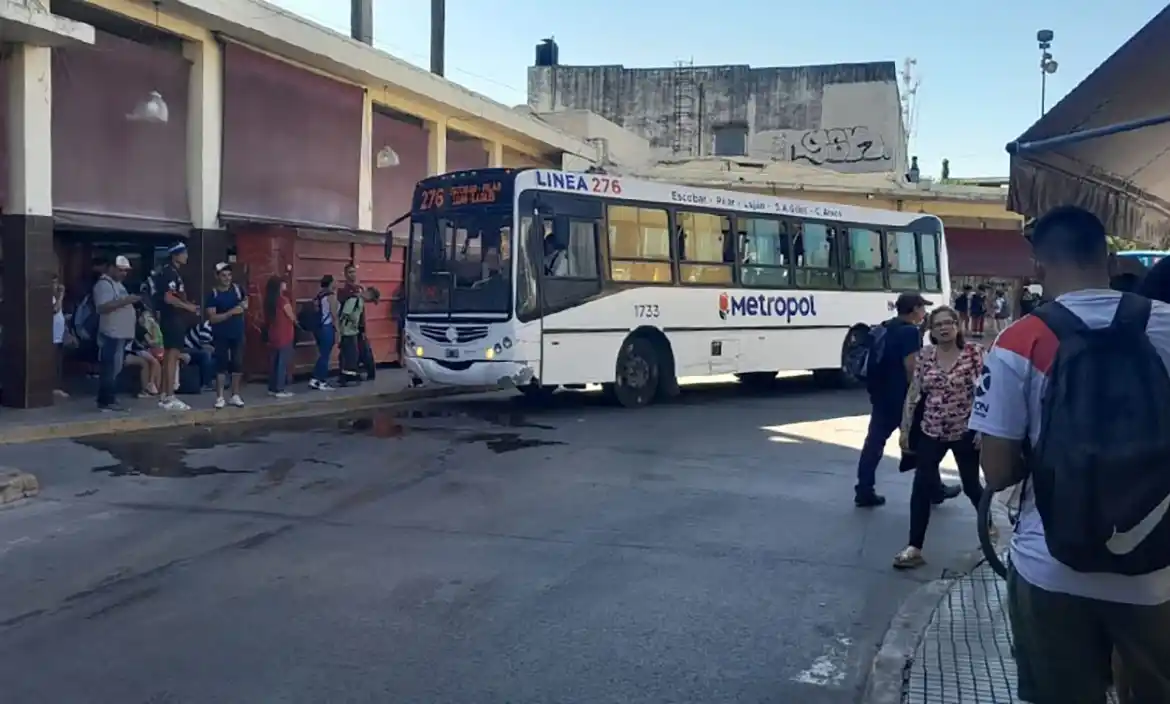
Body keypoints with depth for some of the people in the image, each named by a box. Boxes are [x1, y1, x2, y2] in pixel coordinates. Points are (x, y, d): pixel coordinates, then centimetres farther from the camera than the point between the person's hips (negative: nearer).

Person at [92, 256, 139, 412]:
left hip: (121, 334, 10)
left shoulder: (117, 283, 21)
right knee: (109, 369, -9)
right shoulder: (104, 284, -11)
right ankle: (106, 401, -7)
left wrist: (130, 304, 17)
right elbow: (102, 307, -24)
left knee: (115, 369, 12)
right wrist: (125, 301, -26)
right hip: (111, 335, -10)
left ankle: (110, 399, 17)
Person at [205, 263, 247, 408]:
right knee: (221, 365, -1)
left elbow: (246, 302, 20)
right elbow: (212, 318, -14)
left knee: (238, 364, 6)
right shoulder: (213, 294, -7)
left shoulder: (237, 289, 3)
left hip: (238, 334, 3)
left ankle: (235, 395, 17)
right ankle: (220, 397, 5)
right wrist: (230, 312, -23)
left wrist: (244, 305, -3)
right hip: (221, 336, -3)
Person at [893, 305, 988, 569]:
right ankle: (914, 548, 0)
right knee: (921, 487, -5)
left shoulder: (974, 353, -8)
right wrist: (905, 429, 2)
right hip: (931, 432, 2)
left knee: (971, 485, 13)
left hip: (965, 432, -2)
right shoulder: (924, 356, 0)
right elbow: (913, 394, 3)